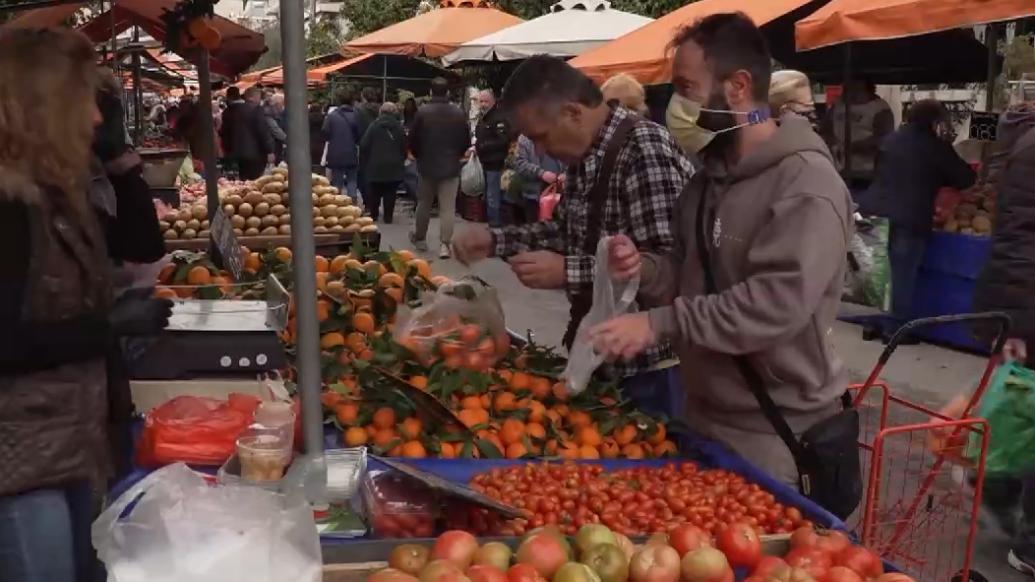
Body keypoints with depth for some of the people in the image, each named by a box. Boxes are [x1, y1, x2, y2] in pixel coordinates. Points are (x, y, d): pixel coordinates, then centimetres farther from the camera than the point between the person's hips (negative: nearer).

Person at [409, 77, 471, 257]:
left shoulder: (422, 112, -11)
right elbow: (466, 142, 2)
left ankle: (420, 238, 28)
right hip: (451, 167, 0)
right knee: (448, 208, 1)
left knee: (424, 204, 16)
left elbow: (413, 140, -6)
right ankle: (444, 244, -6)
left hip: (427, 165, 0)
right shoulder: (458, 113, -6)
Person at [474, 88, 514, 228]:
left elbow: (502, 141, -26)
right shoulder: (482, 118, 16)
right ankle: (491, 222, 27)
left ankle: (494, 225, -5)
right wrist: (476, 146, 7)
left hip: (495, 164, -10)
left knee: (493, 197, -9)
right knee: (488, 196, 17)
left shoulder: (499, 118, -15)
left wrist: (481, 146, -24)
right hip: (486, 163, 10)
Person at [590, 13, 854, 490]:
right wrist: (646, 268, -6)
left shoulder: (806, 182, -20)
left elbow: (780, 301, -30)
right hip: (704, 415, 8)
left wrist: (661, 323, -31)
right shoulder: (710, 174, 7)